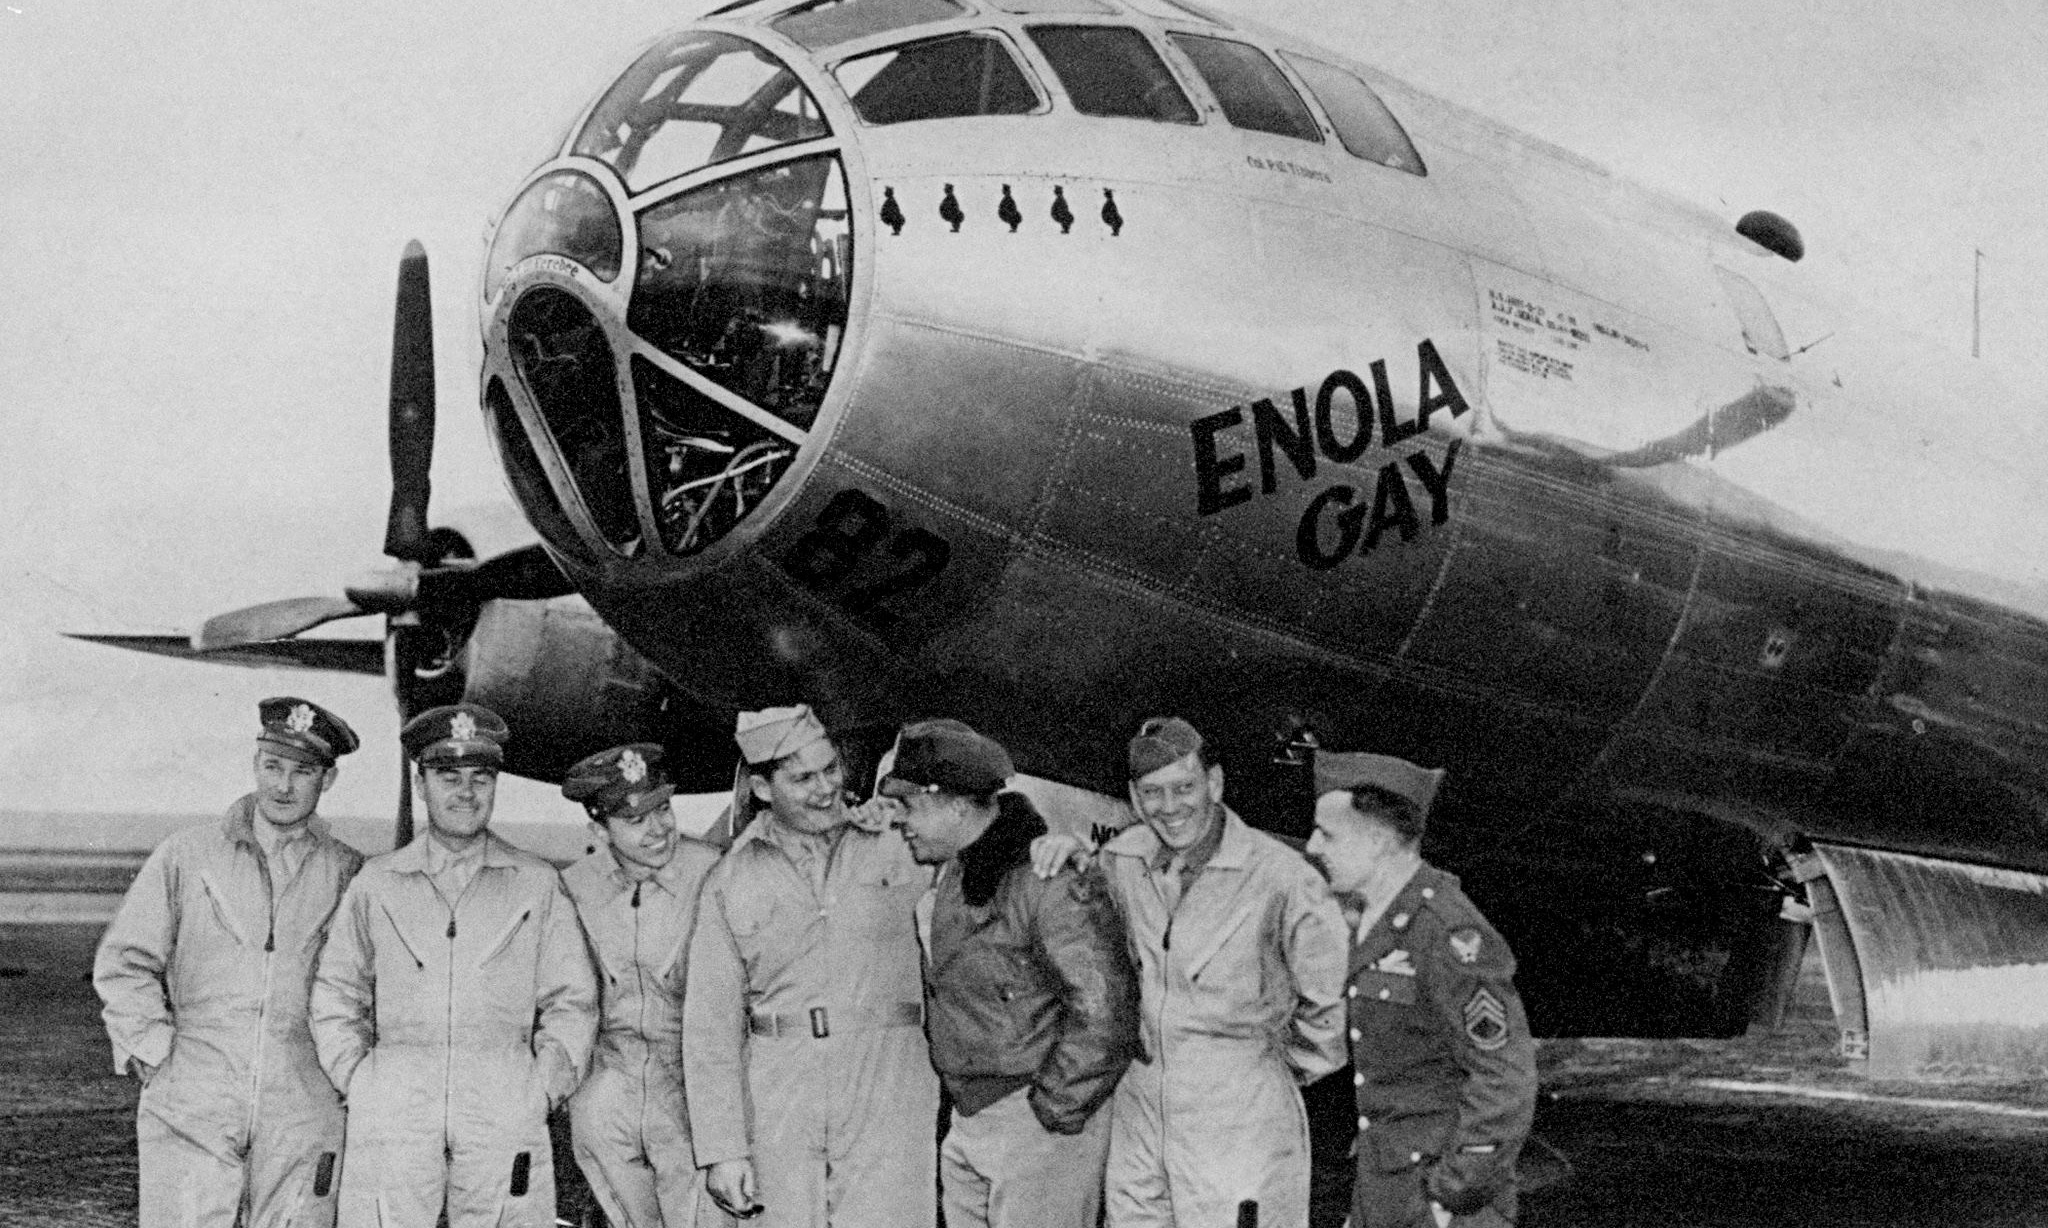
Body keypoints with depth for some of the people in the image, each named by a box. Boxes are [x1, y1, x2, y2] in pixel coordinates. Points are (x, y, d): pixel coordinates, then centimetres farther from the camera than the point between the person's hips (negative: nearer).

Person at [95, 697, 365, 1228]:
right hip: (188, 1111, 0)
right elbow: (122, 963, 8)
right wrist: (155, 1054, -1)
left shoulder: (351, 875, 6)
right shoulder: (185, 857, 5)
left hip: (303, 1119, 0)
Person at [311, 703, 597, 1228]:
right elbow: (337, 992, 18)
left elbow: (571, 1001, 12)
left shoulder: (538, 884, 11)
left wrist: (544, 1087, 2)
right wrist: (354, 1077, 6)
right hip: (392, 1116, 1)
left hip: (505, 1111, -1)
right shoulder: (376, 883, 13)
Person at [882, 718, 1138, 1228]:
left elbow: (1104, 1007, -25)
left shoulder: (1048, 878, -21)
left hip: (1042, 1127, -9)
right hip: (966, 1119, 9)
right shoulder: (951, 875, 8)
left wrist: (1055, 1108, -17)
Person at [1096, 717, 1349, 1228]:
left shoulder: (1280, 876, -15)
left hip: (1242, 1125, -5)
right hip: (1139, 1109, 5)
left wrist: (1286, 1068, 5)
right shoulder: (1121, 862, 1)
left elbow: (1328, 1000, -4)